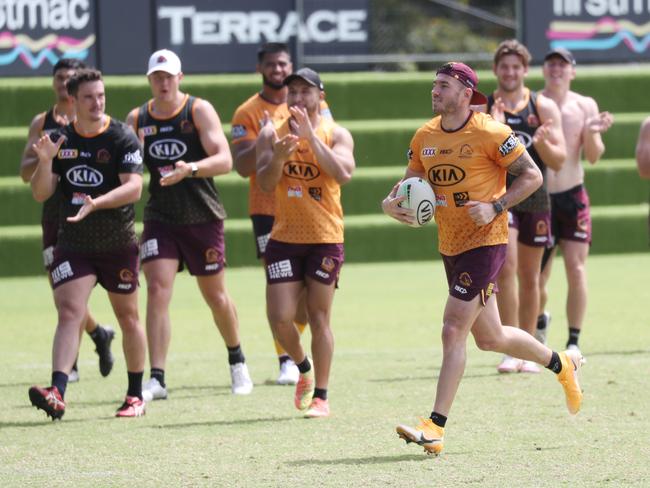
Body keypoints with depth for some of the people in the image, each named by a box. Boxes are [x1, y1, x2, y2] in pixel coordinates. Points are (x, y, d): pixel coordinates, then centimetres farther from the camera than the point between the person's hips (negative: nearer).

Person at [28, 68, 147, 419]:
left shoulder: (123, 138, -8)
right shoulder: (60, 140, 3)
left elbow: (133, 188, -19)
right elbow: (41, 193, 2)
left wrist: (95, 204, -34)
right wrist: (45, 162, -17)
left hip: (118, 245, -2)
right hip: (72, 245, 2)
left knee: (128, 318, 10)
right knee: (69, 313, -14)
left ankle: (135, 395, 24)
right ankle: (57, 393, -27)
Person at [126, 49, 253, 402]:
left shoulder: (200, 111, -7)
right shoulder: (137, 119, 3)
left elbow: (224, 160, -16)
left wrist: (190, 169, -33)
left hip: (203, 218, -2)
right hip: (160, 219, 2)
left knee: (216, 297, 10)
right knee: (157, 290, -15)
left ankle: (237, 361, 35)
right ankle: (156, 379, -17)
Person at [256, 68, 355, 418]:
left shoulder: (336, 135, -1)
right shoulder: (272, 134, 5)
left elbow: (342, 174, -19)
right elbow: (264, 184, -5)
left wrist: (310, 136, -23)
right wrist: (278, 157, -24)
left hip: (325, 238, -2)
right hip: (284, 238, 2)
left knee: (319, 318, 0)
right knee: (280, 318, -4)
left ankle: (320, 395, 9)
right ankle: (303, 368, 24)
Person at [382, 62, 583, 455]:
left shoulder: (489, 133, -13)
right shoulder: (425, 138, 6)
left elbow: (532, 176, -9)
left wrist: (495, 207, -21)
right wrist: (391, 203, -8)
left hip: (485, 242, -8)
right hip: (450, 246, 8)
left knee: (453, 330, -15)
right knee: (490, 338, 17)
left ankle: (436, 428, -13)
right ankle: (562, 365, 41)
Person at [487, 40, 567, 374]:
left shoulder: (544, 108, 4)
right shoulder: (482, 108, 1)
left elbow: (559, 161, 0)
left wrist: (542, 143, -21)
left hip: (534, 197, 2)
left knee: (529, 278, 9)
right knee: (505, 267, -19)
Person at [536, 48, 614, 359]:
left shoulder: (585, 106, 2)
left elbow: (593, 156, 0)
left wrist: (592, 134, -20)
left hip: (573, 196, 0)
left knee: (576, 269, -11)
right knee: (535, 278, 5)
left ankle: (574, 343, -6)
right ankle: (540, 320, 36)